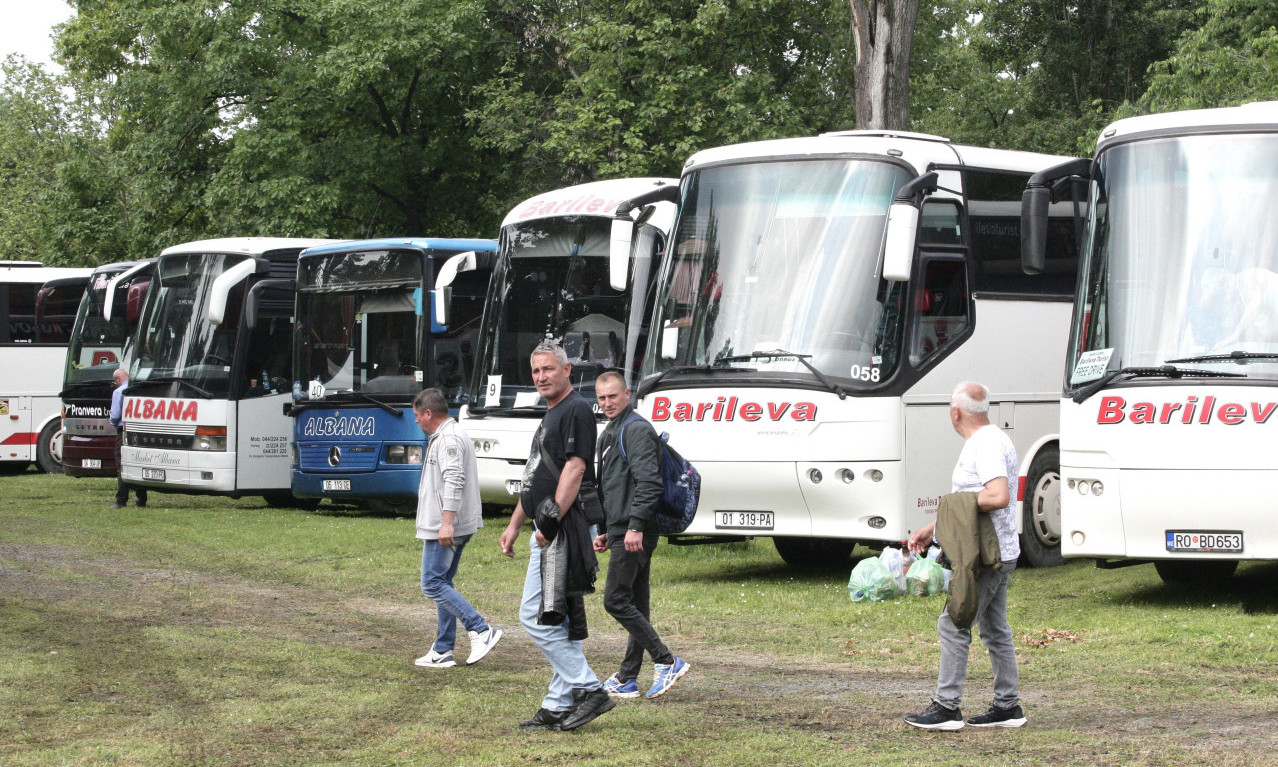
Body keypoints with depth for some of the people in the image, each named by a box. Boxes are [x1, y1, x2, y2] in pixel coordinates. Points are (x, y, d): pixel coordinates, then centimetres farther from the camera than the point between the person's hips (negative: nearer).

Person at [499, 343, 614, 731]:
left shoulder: (576, 410, -11)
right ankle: (559, 707, 11)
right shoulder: (550, 416, 21)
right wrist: (514, 524, 23)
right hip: (548, 533, 10)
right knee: (560, 619, 9)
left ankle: (588, 689, -10)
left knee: (534, 616, -12)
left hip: (562, 531, -10)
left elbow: (575, 468, -21)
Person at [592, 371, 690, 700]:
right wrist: (605, 531, 26)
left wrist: (635, 526, -26)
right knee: (635, 605, 9)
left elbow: (648, 482, -21)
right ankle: (626, 679, 12)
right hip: (622, 532, 10)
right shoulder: (609, 435, 21)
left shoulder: (637, 430, -11)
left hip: (634, 534, -10)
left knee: (616, 600, -13)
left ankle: (667, 661, -12)